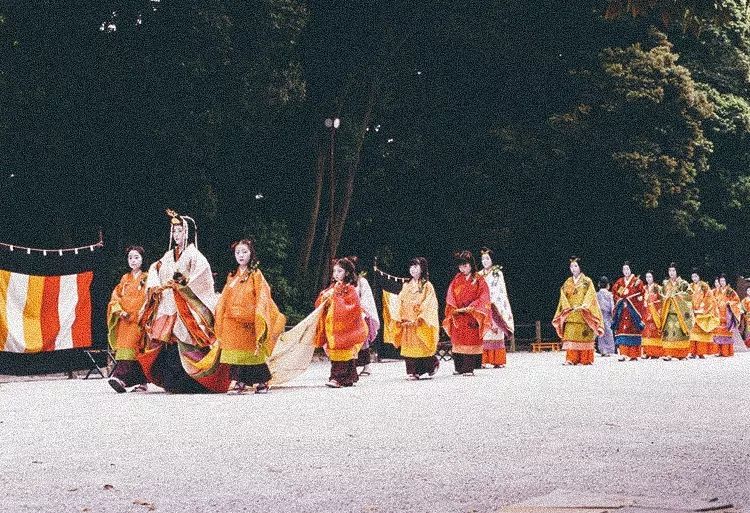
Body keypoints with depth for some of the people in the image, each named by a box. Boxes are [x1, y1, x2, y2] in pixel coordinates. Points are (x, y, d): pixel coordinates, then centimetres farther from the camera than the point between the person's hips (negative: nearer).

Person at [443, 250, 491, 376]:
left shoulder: (478, 280, 1)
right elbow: (450, 297, 7)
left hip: (472, 316, -4)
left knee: (471, 341, -5)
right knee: (457, 341, 3)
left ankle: (469, 369, -5)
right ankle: (459, 368, 8)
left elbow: (483, 297, -7)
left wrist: (470, 308, -16)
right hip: (457, 316, 4)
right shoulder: (456, 280, 11)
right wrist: (454, 309, -10)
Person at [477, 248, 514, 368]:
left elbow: (501, 291, -2)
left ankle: (498, 361, -8)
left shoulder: (498, 273, 3)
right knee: (483, 335, -2)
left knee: (496, 333, -8)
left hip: (494, 308, -4)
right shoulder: (480, 275, 16)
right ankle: (484, 360, -2)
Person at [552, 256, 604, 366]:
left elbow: (590, 296, -6)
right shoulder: (567, 283, 14)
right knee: (570, 337, -7)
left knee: (584, 337, -5)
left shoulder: (587, 281, 3)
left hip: (584, 315, -3)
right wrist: (570, 307, -8)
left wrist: (582, 307, -17)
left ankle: (586, 359, -3)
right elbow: (563, 297, 8)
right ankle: (571, 359, -10)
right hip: (570, 315, 3)